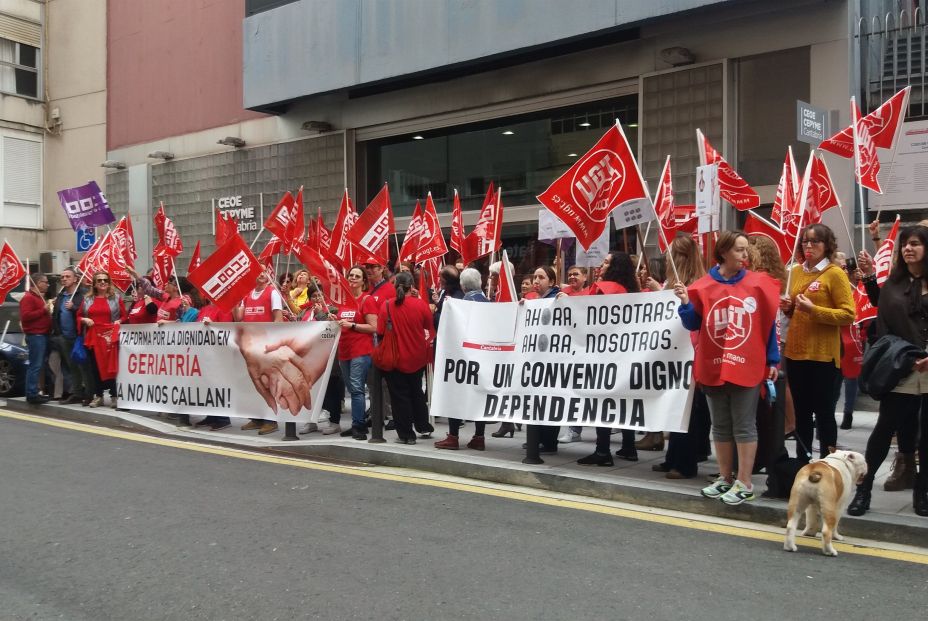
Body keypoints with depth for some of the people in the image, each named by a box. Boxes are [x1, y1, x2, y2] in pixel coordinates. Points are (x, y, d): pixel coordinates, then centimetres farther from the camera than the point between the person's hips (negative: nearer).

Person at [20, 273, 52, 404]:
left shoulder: (40, 298, 23)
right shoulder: (28, 298, -9)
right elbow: (25, 316, -21)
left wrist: (49, 312, 17)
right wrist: (43, 310, -19)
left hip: (43, 335, 10)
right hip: (35, 336, -10)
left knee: (40, 366, 11)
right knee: (35, 366, -12)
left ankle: (34, 393, 16)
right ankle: (32, 395, -12)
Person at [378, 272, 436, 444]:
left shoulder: (387, 305, -13)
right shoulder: (420, 304, -10)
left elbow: (380, 332, -10)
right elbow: (430, 328, 2)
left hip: (396, 358, -2)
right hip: (417, 357, 2)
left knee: (400, 396, 8)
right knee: (416, 391, 23)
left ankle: (406, 434, 10)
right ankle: (423, 425, 31)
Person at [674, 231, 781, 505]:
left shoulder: (758, 284, -2)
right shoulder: (703, 286, 1)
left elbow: (769, 323, 1)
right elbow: (693, 324, 5)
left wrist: (772, 361, -1)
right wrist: (685, 302, -13)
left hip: (747, 366, -2)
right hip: (713, 367, 3)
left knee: (744, 426, 1)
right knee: (720, 426, 12)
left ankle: (744, 484, 8)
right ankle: (725, 478, 24)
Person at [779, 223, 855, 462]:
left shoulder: (835, 274, -8)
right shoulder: (796, 272, 10)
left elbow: (848, 315, -13)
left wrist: (814, 310, -22)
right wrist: (788, 308, 2)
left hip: (823, 354, -6)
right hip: (795, 352, 6)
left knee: (823, 412, 2)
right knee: (801, 411, 14)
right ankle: (802, 462, 25)